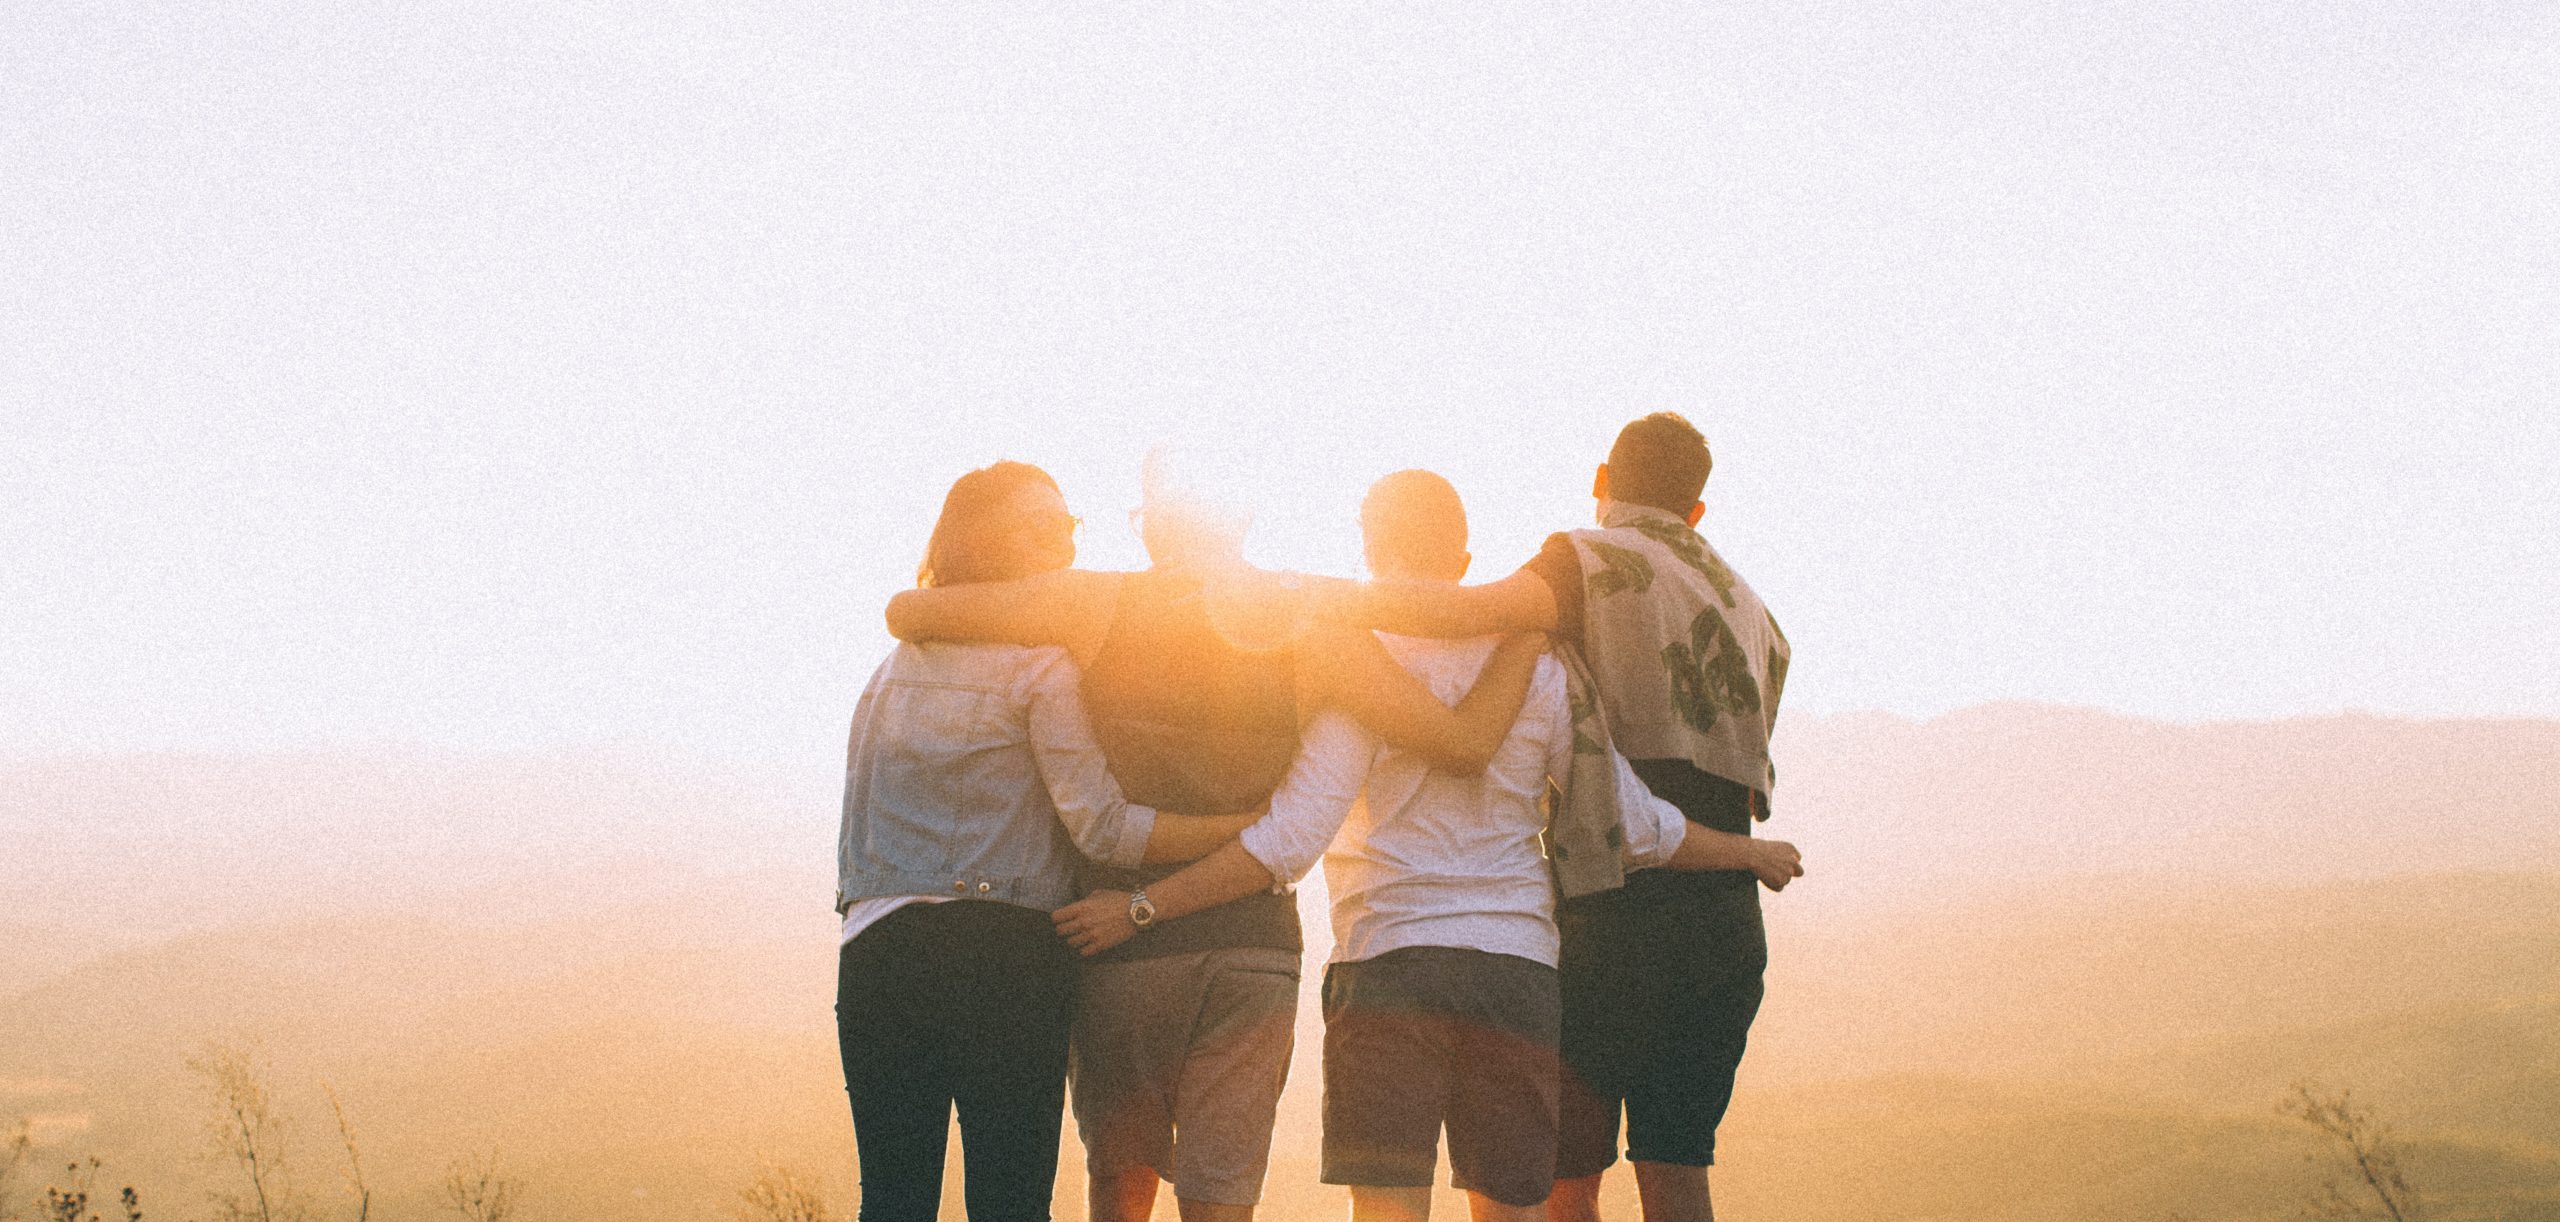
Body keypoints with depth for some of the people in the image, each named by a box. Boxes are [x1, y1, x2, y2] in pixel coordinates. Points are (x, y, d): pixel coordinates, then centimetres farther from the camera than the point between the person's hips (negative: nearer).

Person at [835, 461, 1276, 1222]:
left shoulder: (890, 668, 20)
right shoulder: (1043, 664, -3)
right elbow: (1103, 828, -9)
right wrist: (1254, 826, -7)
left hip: (874, 952, 6)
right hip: (1002, 956, -6)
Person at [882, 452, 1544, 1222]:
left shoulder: (1098, 604, -2)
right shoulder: (1309, 623, 0)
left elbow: (907, 614, -1)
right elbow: (1466, 743, -5)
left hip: (1121, 935, 0)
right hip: (1254, 942, 1)